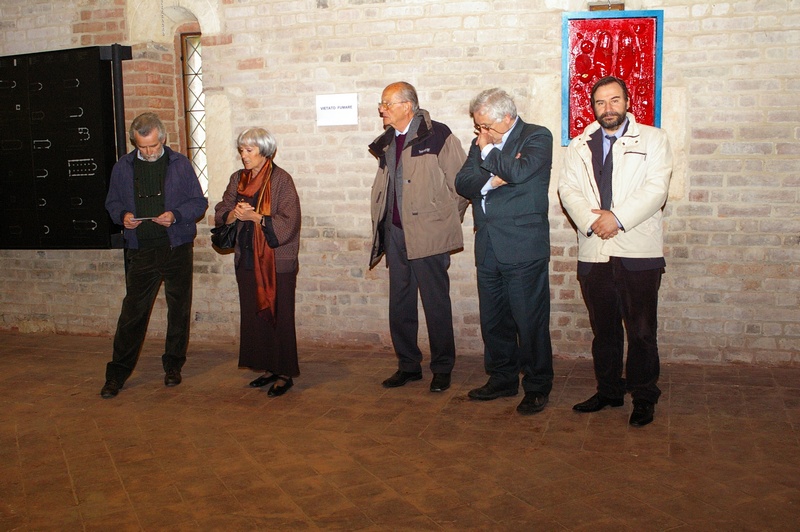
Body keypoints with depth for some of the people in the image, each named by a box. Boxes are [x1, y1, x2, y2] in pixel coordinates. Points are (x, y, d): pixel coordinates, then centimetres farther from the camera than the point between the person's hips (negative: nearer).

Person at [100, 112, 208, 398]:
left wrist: (176, 215, -15)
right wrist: (123, 216, -8)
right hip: (141, 251, 0)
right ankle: (117, 372, 7)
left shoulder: (180, 164, 1)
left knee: (179, 309, 8)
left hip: (177, 248, 0)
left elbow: (199, 202, 3)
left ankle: (173, 365, 23)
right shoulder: (123, 167, 7)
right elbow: (112, 202, 14)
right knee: (133, 310, -1)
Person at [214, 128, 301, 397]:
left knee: (279, 316, -2)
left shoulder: (281, 180, -8)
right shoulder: (238, 179, 11)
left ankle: (285, 373, 8)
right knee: (254, 315, 10)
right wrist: (234, 214, -12)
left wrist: (255, 217, -21)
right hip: (247, 260, 6)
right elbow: (220, 213, 9)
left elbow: (289, 222, -14)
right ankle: (269, 368, 21)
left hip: (277, 261, -6)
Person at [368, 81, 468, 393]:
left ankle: (442, 368, 16)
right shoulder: (386, 142, 12)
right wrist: (382, 222, 12)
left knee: (436, 304, 2)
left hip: (427, 235, -6)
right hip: (395, 233, 6)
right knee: (400, 305, 11)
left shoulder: (437, 136, -8)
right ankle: (408, 365, 24)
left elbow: (460, 183, -7)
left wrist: (447, 221, -1)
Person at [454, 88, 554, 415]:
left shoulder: (537, 137, -3)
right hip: (488, 247, 6)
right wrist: (491, 180, -14)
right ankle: (502, 379, 28)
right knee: (493, 320, 13)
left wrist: (488, 150, -7)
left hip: (523, 247, -6)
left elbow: (519, 171, -21)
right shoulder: (481, 143, 15)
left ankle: (537, 387, 15)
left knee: (530, 320, 0)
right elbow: (462, 183, 5)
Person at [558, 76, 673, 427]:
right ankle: (608, 391, 25)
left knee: (641, 331, 0)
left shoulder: (652, 139, 7)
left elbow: (656, 188, -5)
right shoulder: (578, 147, 16)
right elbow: (568, 190, 4)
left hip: (639, 252, -3)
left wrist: (616, 218, -15)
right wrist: (591, 220, -13)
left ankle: (644, 398, 13)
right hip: (593, 252, 3)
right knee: (603, 329, 12)